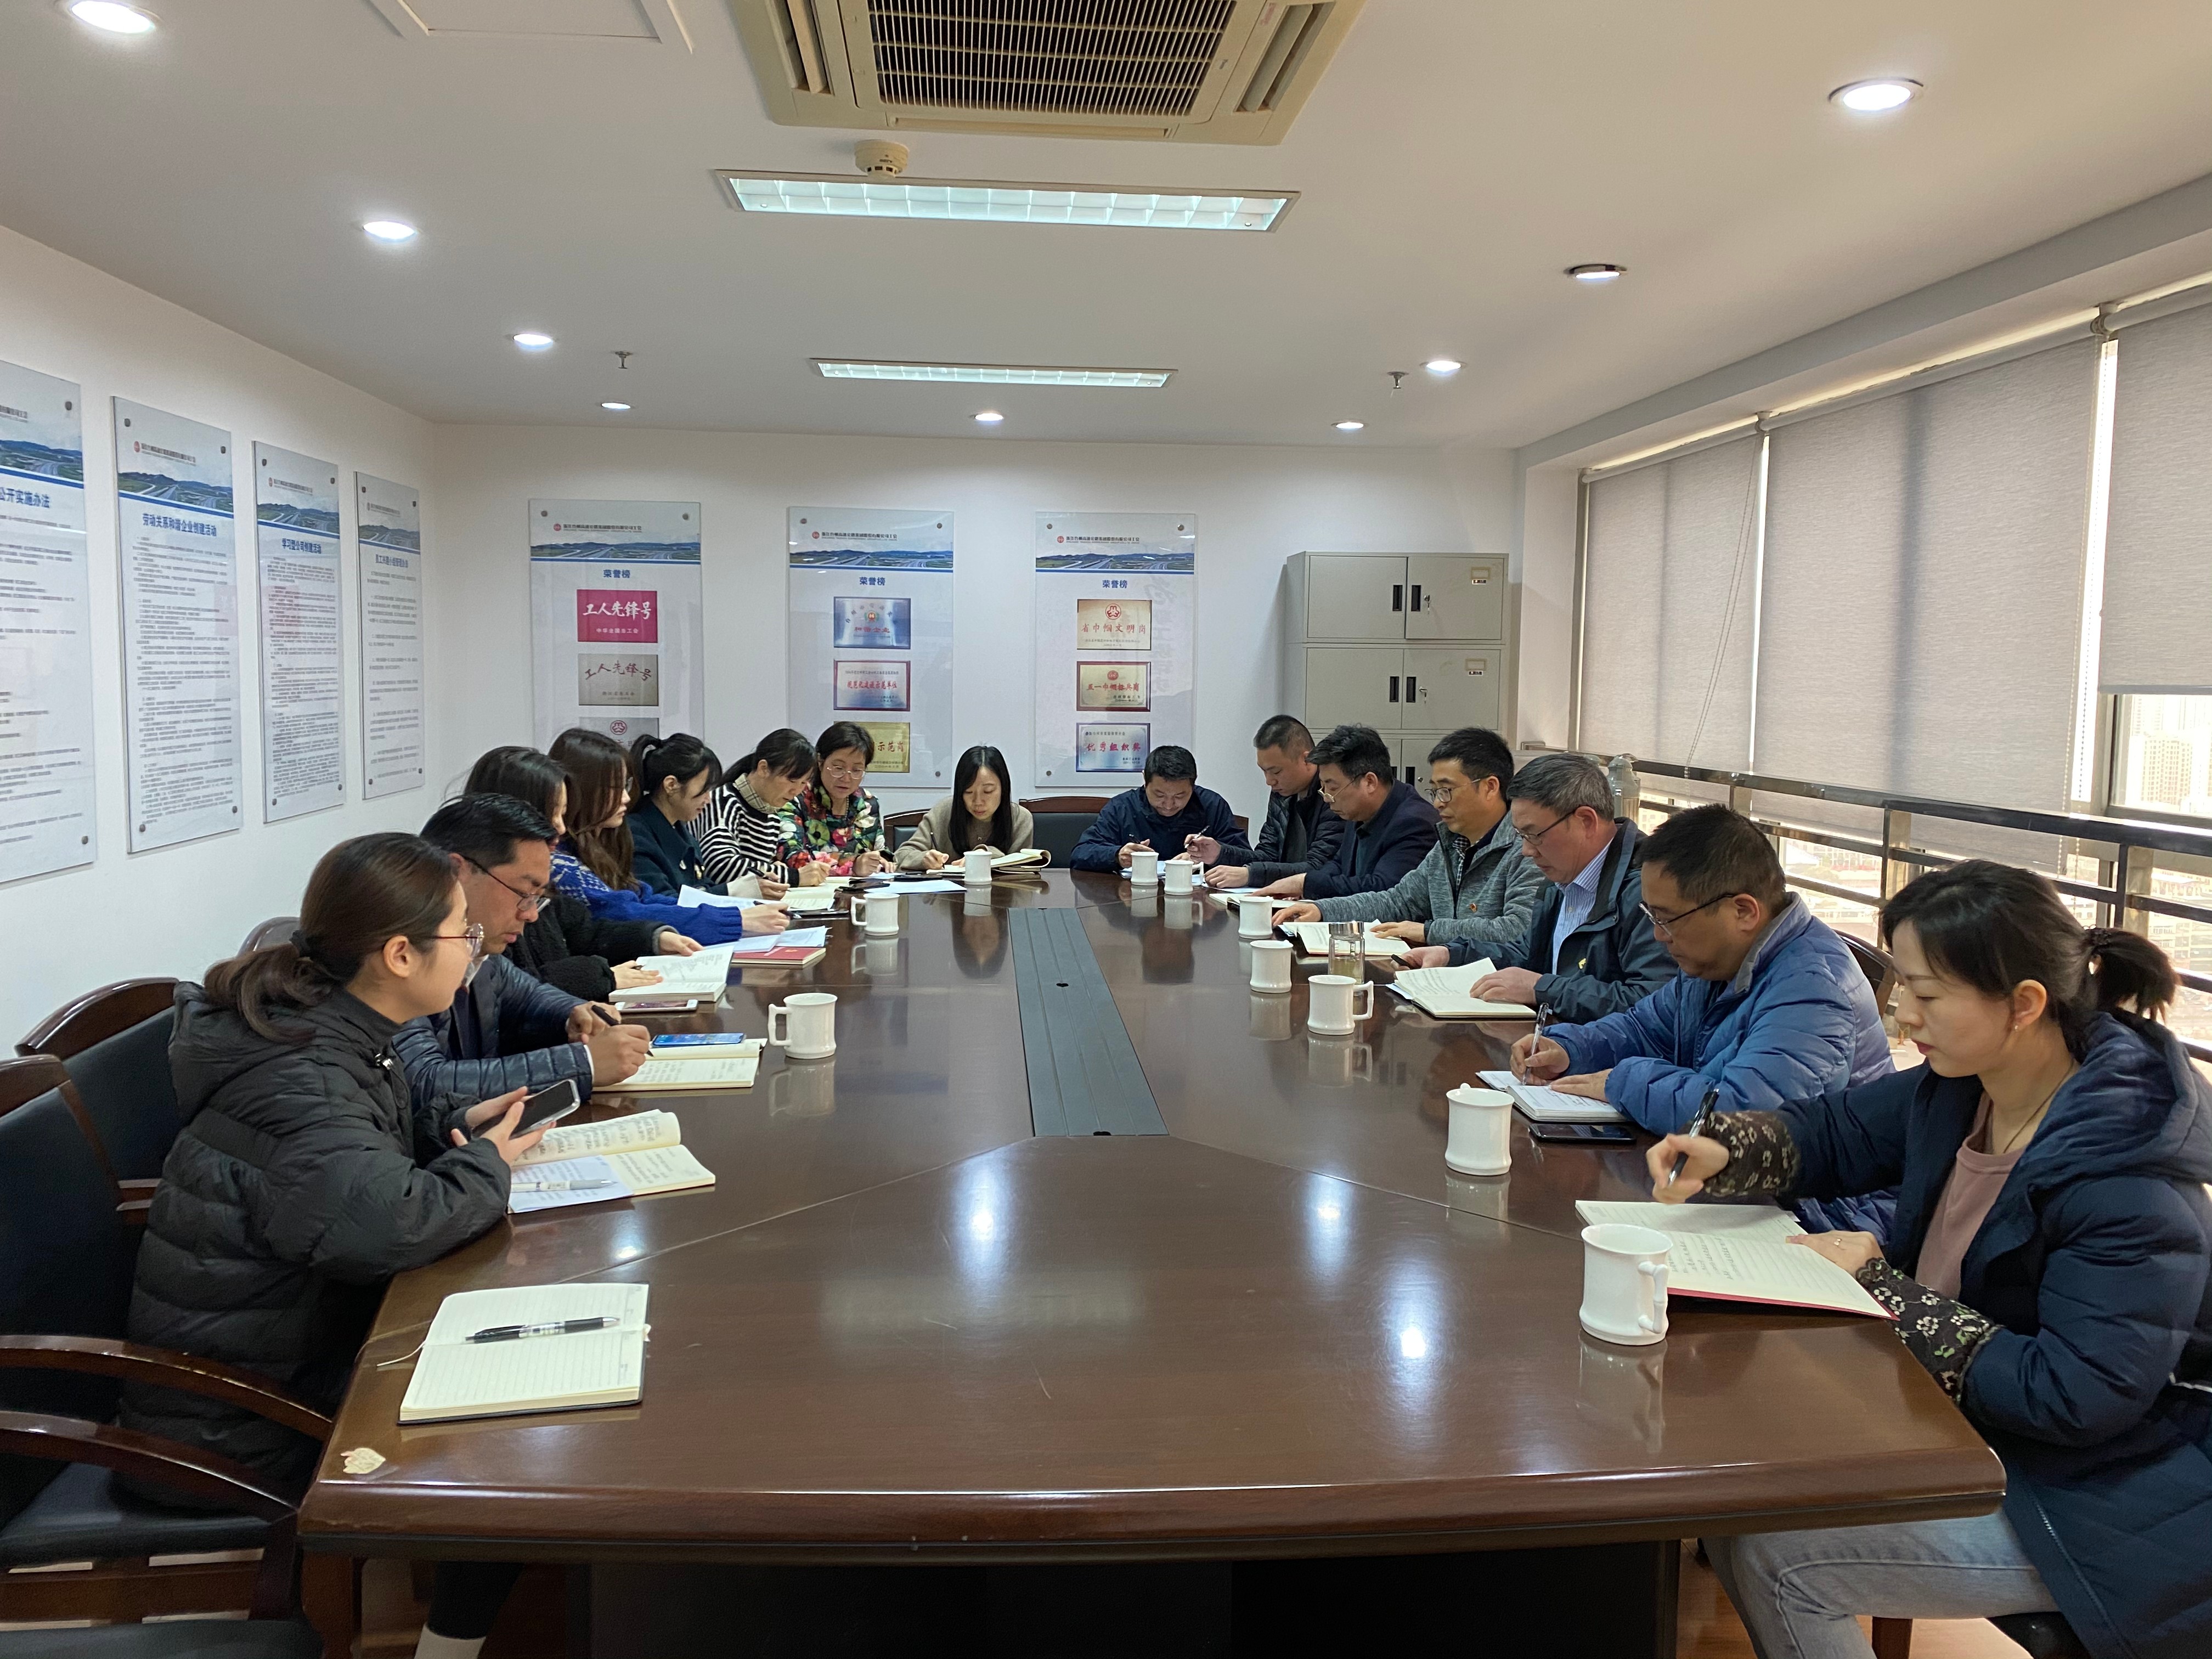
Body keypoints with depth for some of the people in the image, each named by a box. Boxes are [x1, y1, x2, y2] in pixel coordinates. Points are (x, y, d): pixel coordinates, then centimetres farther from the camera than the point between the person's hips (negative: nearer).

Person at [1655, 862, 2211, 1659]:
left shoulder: (2128, 1181, -28)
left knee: (1770, 1552, -16)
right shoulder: (1961, 1088, -4)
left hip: (2087, 1508, -8)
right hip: (1956, 1424, 8)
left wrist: (1883, 1288, -21)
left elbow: (2073, 1399, -28)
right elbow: (1834, 1129, 10)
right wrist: (1721, 1155, -10)